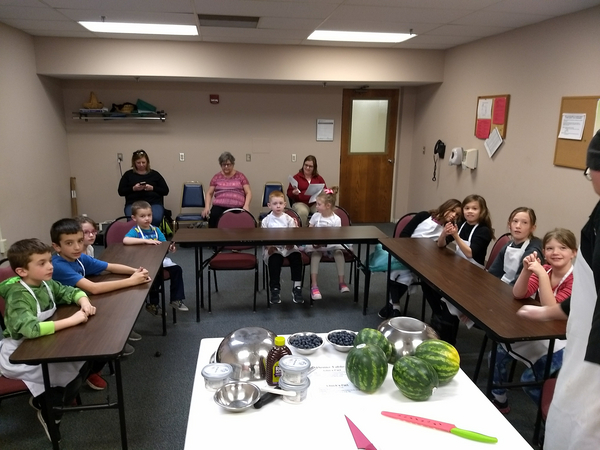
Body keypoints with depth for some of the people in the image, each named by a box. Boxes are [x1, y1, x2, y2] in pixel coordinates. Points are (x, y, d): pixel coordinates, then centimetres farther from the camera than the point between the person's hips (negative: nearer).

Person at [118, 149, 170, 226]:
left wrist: (152, 188, -6)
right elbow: (121, 191, 12)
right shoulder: (128, 174, 17)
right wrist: (133, 188, -6)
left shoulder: (155, 174, 16)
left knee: (155, 219, -35)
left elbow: (165, 191, 12)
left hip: (154, 203, 0)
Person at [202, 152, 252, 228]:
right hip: (219, 206, 1)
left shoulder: (240, 176, 13)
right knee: (213, 216, -32)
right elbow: (209, 193, 19)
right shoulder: (217, 177, 17)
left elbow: (248, 192, 9)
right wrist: (207, 207, 2)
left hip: (237, 207, -1)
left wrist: (246, 205, -9)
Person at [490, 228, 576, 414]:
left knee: (530, 378, -16)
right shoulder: (544, 269, -2)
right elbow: (518, 294, -11)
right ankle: (499, 402, 18)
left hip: (563, 340, -6)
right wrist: (527, 270, -27)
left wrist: (542, 274, -36)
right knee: (498, 353, -2)